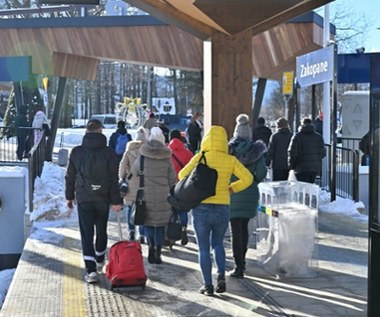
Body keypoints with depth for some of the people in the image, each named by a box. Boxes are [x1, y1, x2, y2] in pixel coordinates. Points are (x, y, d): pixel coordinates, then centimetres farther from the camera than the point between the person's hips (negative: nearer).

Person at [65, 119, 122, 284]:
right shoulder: (109, 153, -5)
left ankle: (91, 270, -10)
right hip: (103, 199, 1)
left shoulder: (76, 152, -2)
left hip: (83, 199, -1)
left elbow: (70, 176, 4)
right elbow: (114, 179, -6)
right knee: (101, 230, 19)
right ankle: (99, 260, 38)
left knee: (86, 234, 0)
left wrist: (69, 196, 15)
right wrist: (116, 201, -2)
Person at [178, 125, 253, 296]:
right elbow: (247, 178, -4)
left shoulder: (200, 157, -6)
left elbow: (182, 175, -3)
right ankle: (221, 277, 5)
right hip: (222, 209, 2)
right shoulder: (231, 160, -1)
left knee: (204, 248, 10)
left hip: (201, 208, -2)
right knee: (217, 244, 22)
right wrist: (231, 188, 10)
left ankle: (208, 285, 9)